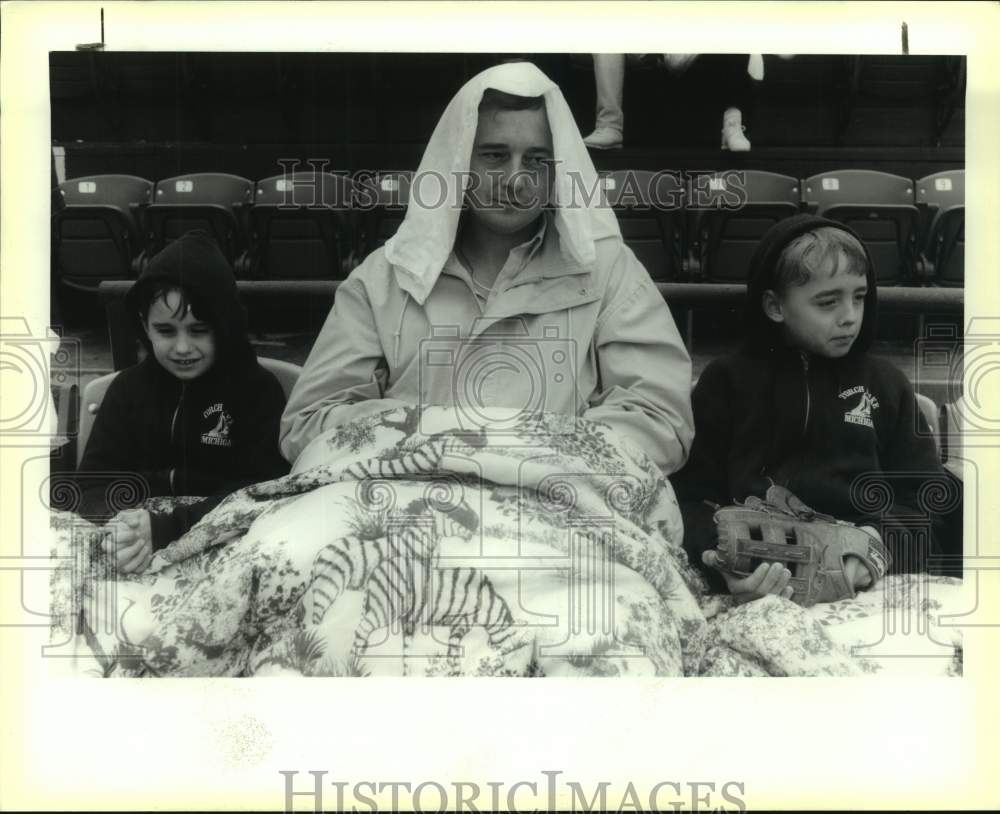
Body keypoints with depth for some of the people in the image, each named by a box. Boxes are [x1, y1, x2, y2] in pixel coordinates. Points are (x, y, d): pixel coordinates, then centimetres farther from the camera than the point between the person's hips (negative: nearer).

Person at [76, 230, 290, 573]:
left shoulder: (258, 389, -6)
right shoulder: (129, 388, 5)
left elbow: (260, 489, -14)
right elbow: (93, 482, -3)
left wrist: (166, 528, -26)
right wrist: (121, 525, -25)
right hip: (145, 555, 2)